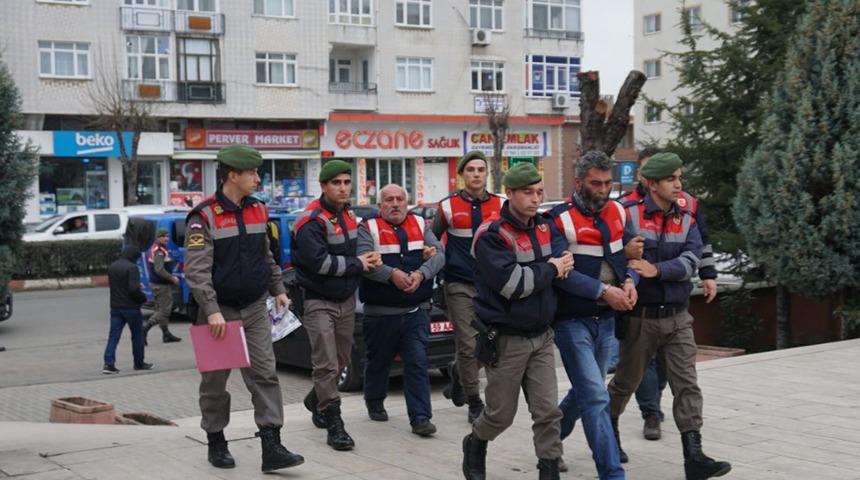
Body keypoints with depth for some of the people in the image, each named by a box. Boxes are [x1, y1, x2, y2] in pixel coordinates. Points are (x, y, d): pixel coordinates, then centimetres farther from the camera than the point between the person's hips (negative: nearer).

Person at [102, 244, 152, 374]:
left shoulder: (112, 267, 10)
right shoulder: (131, 267, -16)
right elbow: (134, 289, -24)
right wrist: (143, 298, -6)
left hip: (115, 307, 6)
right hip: (130, 307, -6)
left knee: (113, 335, 3)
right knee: (137, 335, 9)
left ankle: (108, 363, -8)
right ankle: (139, 363, 18)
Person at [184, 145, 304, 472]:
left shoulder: (258, 211, 8)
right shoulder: (204, 217, -13)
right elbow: (196, 270, -18)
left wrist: (278, 289, 12)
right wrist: (212, 310, -25)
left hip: (255, 310, 5)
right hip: (219, 312, -5)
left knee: (265, 375, -4)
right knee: (215, 382, 8)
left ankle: (272, 448, -5)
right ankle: (216, 444, 24)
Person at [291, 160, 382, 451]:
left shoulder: (349, 216, 10)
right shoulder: (311, 221, -16)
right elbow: (319, 262, -24)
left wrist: (369, 260, 0)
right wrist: (357, 264, -14)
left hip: (346, 299, 8)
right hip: (319, 302, -8)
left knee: (341, 361, 16)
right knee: (326, 365, -8)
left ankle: (316, 400, 39)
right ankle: (334, 425, -3)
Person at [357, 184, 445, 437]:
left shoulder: (421, 225, 11)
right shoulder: (368, 228, -1)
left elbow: (438, 254, 0)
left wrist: (421, 274, -19)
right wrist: (392, 274, -30)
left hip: (417, 311, 2)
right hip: (380, 311, -2)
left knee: (418, 362, -5)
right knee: (379, 361, 13)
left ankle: (420, 417, -4)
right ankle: (374, 404, 37)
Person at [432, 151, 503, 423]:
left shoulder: (500, 206, 4)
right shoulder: (449, 206, 1)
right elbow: (432, 240, 14)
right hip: (459, 285, -2)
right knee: (467, 344, -4)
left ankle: (459, 372, 34)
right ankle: (474, 403, 7)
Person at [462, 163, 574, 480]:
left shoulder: (544, 227, 6)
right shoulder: (492, 234, -16)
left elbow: (559, 260, 22)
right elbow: (512, 283, -26)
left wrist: (560, 265, -1)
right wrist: (551, 270, -13)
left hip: (541, 336, 5)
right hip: (506, 339, -5)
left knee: (548, 411, 0)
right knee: (501, 414, 9)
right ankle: (475, 445, 39)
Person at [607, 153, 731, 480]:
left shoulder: (687, 219, 4)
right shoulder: (630, 216, -9)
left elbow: (691, 260, -8)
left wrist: (658, 270, -22)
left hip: (677, 318, 4)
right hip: (641, 317, -3)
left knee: (687, 385, -3)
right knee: (626, 382, 13)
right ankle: (609, 430, 38)